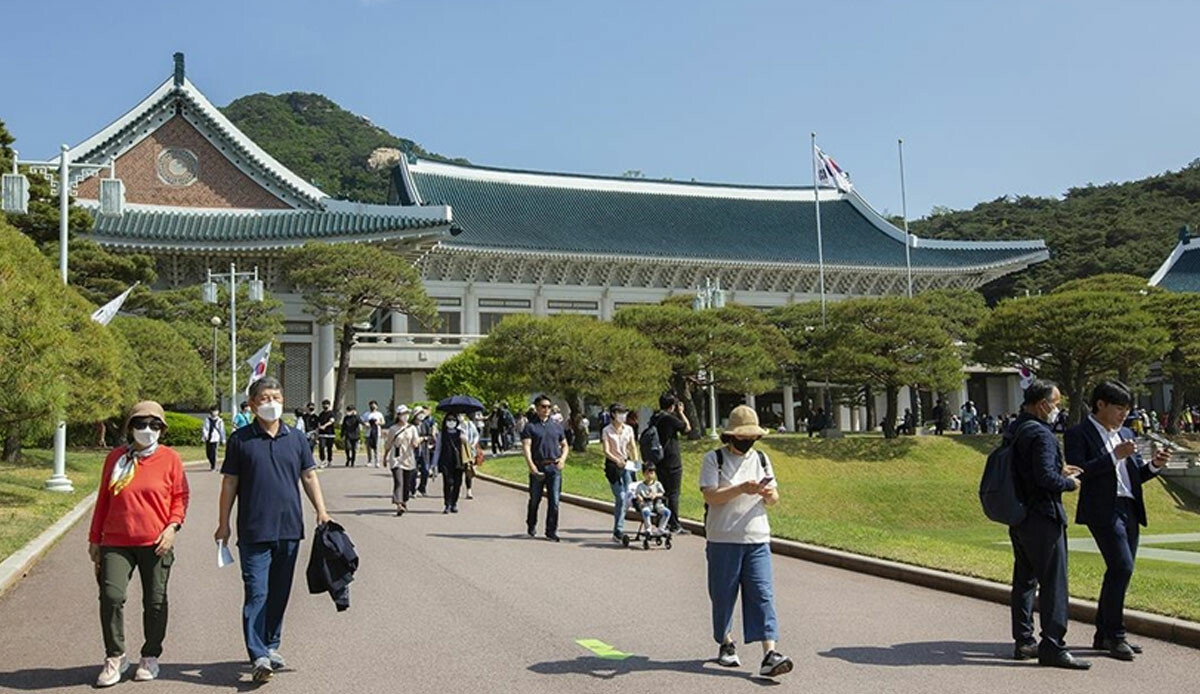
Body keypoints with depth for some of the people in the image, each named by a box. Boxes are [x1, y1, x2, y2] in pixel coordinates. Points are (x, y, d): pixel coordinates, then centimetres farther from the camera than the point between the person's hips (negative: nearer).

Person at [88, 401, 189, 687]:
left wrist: (173, 526, -12)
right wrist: (94, 540, 13)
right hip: (116, 543, 1)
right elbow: (103, 499, 13)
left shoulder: (169, 459, 1)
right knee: (111, 596, -11)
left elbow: (180, 496, 4)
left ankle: (150, 658, 23)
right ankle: (115, 657, 7)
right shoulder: (116, 457, 7)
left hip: (156, 544, -1)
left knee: (155, 602, 6)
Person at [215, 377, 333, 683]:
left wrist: (321, 511, 4)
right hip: (254, 531, -3)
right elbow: (229, 483, 3)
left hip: (289, 529, 4)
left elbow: (309, 477, 13)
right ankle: (259, 656, -8)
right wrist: (223, 524, 1)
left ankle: (271, 646, 26)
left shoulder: (296, 438, 8)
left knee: (279, 593, 12)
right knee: (256, 593, -7)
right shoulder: (241, 439, 0)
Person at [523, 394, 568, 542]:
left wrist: (563, 458, 0)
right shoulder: (530, 426, 0)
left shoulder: (557, 425, 12)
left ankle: (551, 532, 5)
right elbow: (526, 446, -9)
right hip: (538, 467, -2)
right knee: (535, 499, 12)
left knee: (554, 501, -3)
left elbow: (565, 445, 20)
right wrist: (531, 466, -21)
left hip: (554, 467, 2)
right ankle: (531, 526, 34)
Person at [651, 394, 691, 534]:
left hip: (659, 461, 8)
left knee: (663, 492, 15)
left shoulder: (654, 419, 6)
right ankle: (675, 525, -1)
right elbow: (687, 427, -5)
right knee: (673, 493, -3)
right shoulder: (670, 419, -16)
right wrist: (681, 412, 4)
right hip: (672, 461, -8)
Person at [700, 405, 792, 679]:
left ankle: (769, 655, -11)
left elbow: (774, 500, 12)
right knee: (723, 595, 8)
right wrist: (741, 489, -24)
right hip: (723, 540, -3)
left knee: (763, 594, -7)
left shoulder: (761, 458, 13)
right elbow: (710, 496, -13)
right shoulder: (714, 459, -1)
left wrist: (769, 494, -11)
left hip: (757, 539, 3)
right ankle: (726, 644, 29)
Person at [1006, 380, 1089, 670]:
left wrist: (1059, 470, 14)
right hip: (1042, 518, -9)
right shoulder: (1041, 434, -17)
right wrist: (1069, 483, -6)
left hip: (1018, 516, 10)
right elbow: (1045, 477, -24)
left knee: (1024, 580, 15)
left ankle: (1023, 641, 22)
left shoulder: (1014, 431, 11)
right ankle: (1052, 647, -3)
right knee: (1053, 582, -4)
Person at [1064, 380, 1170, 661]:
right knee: (1121, 567, -16)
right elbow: (1078, 472, -16)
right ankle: (1115, 635, -5)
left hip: (1129, 510, 8)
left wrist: (1154, 465, 1)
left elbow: (1136, 476, 21)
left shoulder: (1126, 434, 19)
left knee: (1119, 572, 9)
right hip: (1103, 510, -8)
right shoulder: (1078, 434, -4)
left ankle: (1103, 635, 18)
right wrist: (1114, 456, -18)